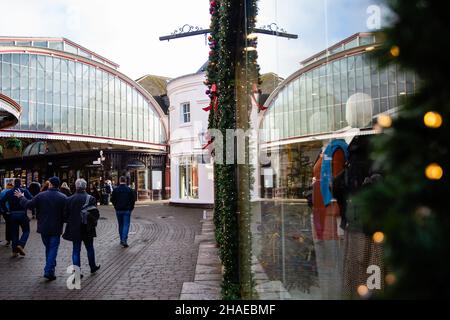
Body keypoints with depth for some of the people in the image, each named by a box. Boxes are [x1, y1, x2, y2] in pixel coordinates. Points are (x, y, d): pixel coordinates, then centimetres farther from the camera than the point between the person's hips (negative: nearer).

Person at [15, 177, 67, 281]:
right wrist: (61, 221, 10)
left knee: (48, 248, 20)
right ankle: (49, 271, -2)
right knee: (53, 249, 4)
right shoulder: (63, 198, -10)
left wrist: (21, 197, 17)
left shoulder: (41, 196, -7)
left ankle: (50, 268, 31)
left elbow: (28, 205, 0)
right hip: (56, 229, -2)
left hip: (44, 228, 2)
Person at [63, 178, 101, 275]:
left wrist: (71, 223, 15)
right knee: (90, 248, 17)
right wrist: (93, 222, 5)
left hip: (74, 230, 1)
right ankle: (93, 267, 32)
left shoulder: (69, 199, -5)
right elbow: (96, 214, -14)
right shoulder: (90, 198, -11)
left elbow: (65, 215, -2)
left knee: (76, 250, 8)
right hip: (87, 230, -1)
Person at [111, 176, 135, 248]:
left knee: (120, 225, 14)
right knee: (126, 225, -1)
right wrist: (131, 207, 9)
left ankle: (122, 240, 21)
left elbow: (112, 199, 2)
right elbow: (133, 199, -4)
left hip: (118, 210, 2)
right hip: (127, 210, -2)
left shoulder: (115, 190, -1)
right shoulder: (129, 189, -5)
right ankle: (124, 240, -15)